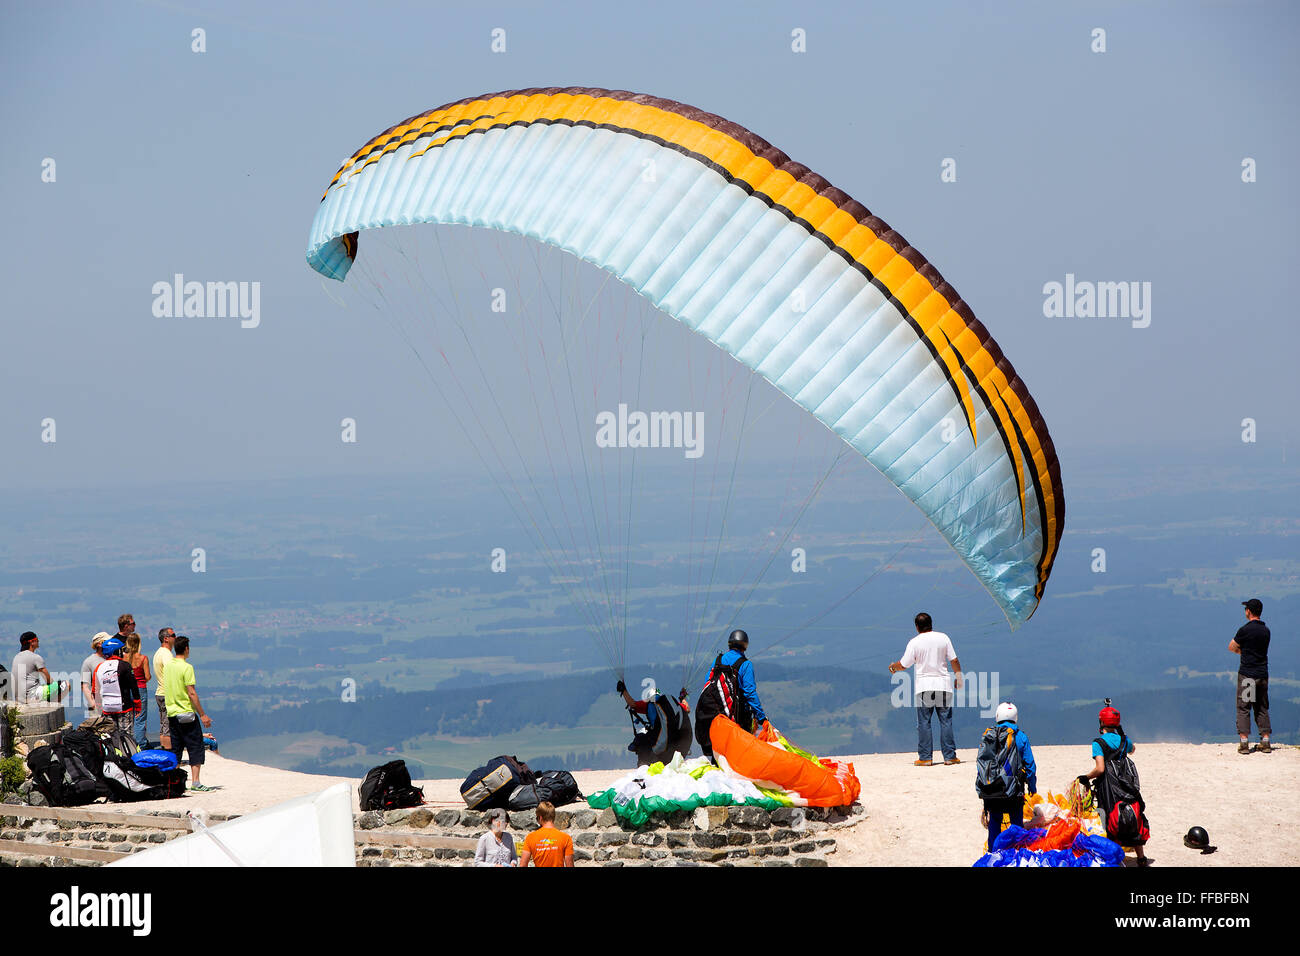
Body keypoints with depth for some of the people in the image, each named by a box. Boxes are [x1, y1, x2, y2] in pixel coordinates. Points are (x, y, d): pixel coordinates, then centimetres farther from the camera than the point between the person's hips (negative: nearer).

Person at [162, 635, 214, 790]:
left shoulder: (168, 665, 8)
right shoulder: (187, 667, -14)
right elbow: (191, 693, -17)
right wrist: (202, 715, -14)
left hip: (171, 713, 7)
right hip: (186, 713, -7)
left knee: (175, 749, 14)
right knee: (196, 747, -2)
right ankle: (195, 782, -9)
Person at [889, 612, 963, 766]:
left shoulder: (914, 642, -4)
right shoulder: (943, 638, 2)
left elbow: (904, 665, -1)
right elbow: (954, 660, 3)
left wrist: (893, 666, 20)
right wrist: (959, 677, 17)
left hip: (923, 686, -2)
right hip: (943, 684, 2)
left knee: (924, 722, 3)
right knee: (946, 721, 4)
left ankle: (925, 757, 1)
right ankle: (949, 756, 3)